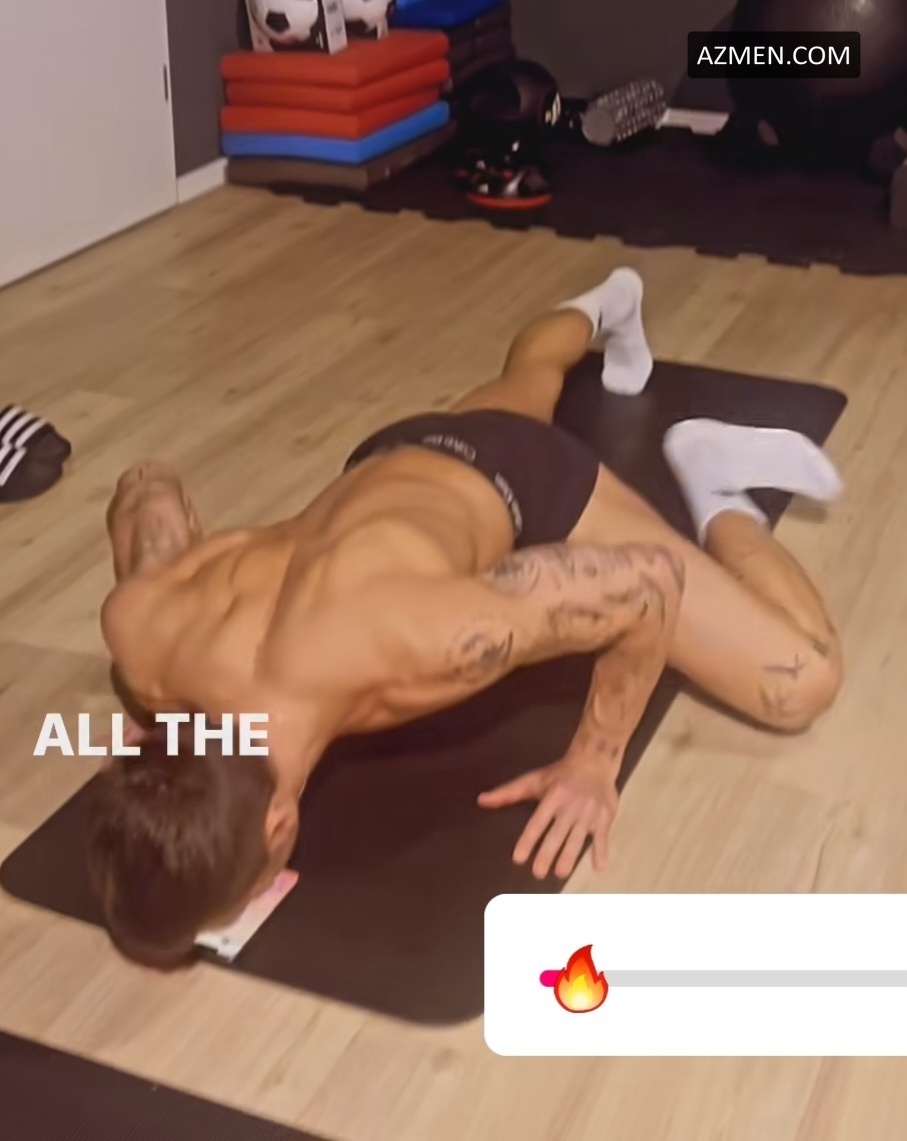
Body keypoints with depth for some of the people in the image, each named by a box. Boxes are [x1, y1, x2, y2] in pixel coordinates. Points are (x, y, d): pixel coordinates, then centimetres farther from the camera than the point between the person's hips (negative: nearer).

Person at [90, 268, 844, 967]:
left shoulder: (412, 646, -50)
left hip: (524, 482, -4)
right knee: (518, 391, 41)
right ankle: (600, 312, 71)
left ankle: (716, 489, 17)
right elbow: (148, 485, -11)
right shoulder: (139, 631, -35)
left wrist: (594, 765, -27)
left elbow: (654, 574, -35)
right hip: (393, 458, 5)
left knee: (803, 684, -6)